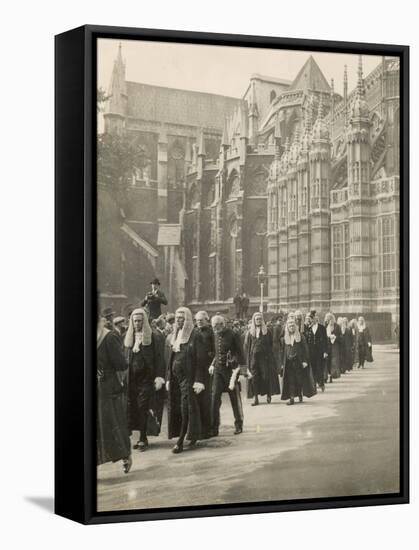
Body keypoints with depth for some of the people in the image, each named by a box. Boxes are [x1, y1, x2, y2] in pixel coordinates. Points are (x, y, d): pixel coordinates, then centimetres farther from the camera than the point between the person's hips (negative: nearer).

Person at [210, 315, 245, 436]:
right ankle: (213, 428, 0)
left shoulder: (233, 335, -10)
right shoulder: (215, 336, 7)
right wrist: (213, 364, 6)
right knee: (215, 397, -4)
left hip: (230, 369, -5)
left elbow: (240, 353, -9)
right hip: (218, 370, 5)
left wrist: (238, 369, -14)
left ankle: (238, 425, 21)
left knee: (235, 398, 6)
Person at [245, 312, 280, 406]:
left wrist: (270, 356, -2)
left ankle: (268, 394, 10)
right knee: (254, 377, 0)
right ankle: (255, 397, 4)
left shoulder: (266, 331, 6)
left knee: (266, 376, -4)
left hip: (265, 356, -1)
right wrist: (248, 359, 1)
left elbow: (270, 344, 5)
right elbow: (248, 346, 8)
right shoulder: (251, 332, 9)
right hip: (254, 357, 1)